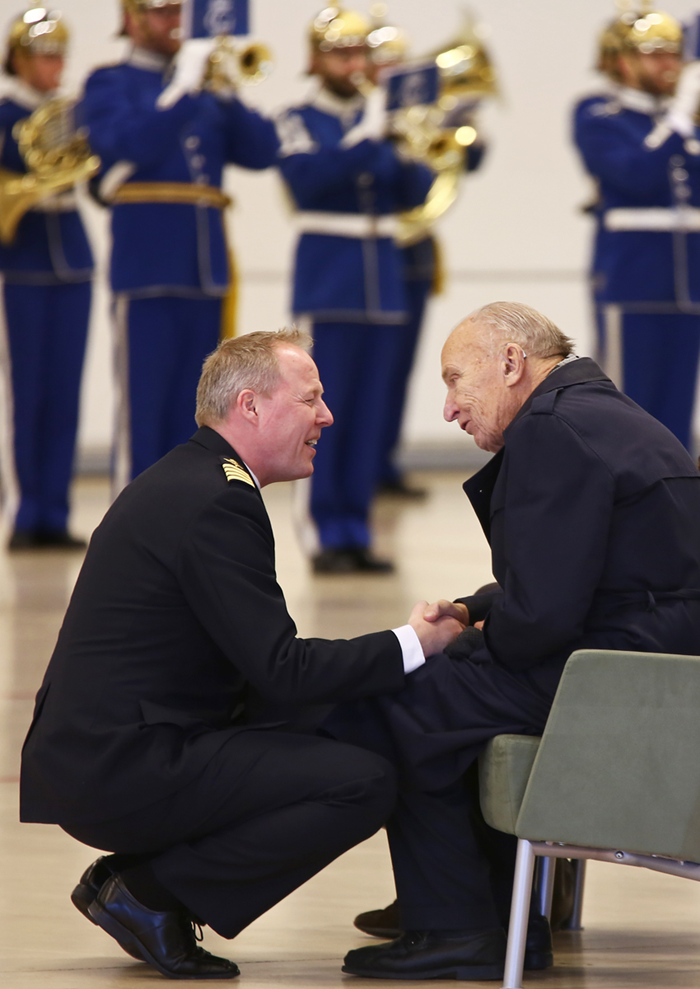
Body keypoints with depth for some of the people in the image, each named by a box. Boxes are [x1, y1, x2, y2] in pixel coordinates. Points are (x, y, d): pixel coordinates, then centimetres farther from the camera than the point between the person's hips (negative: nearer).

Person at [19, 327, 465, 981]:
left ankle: (132, 878, 14)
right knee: (364, 784, -16)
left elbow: (261, 668, 20)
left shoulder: (187, 480, 17)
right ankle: (150, 894, -6)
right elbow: (281, 672, -19)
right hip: (123, 772, -11)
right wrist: (411, 645, -9)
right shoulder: (215, 502, -15)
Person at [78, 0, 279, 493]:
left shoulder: (205, 85, 17)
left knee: (189, 410, 8)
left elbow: (262, 150, 5)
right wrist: (182, 88, -18)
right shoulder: (109, 84, 3)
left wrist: (225, 95, -10)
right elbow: (128, 146, -17)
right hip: (148, 265, -5)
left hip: (204, 267, 5)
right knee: (142, 402, -6)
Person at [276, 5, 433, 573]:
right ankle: (328, 536, -3)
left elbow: (416, 195, 5)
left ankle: (357, 532, 9)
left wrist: (409, 154, -14)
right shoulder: (301, 122, 1)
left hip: (382, 278, 4)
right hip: (328, 279, -4)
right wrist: (364, 140, -24)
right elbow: (305, 178, -17)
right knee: (325, 413, -6)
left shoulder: (382, 118, 13)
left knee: (370, 413, 5)